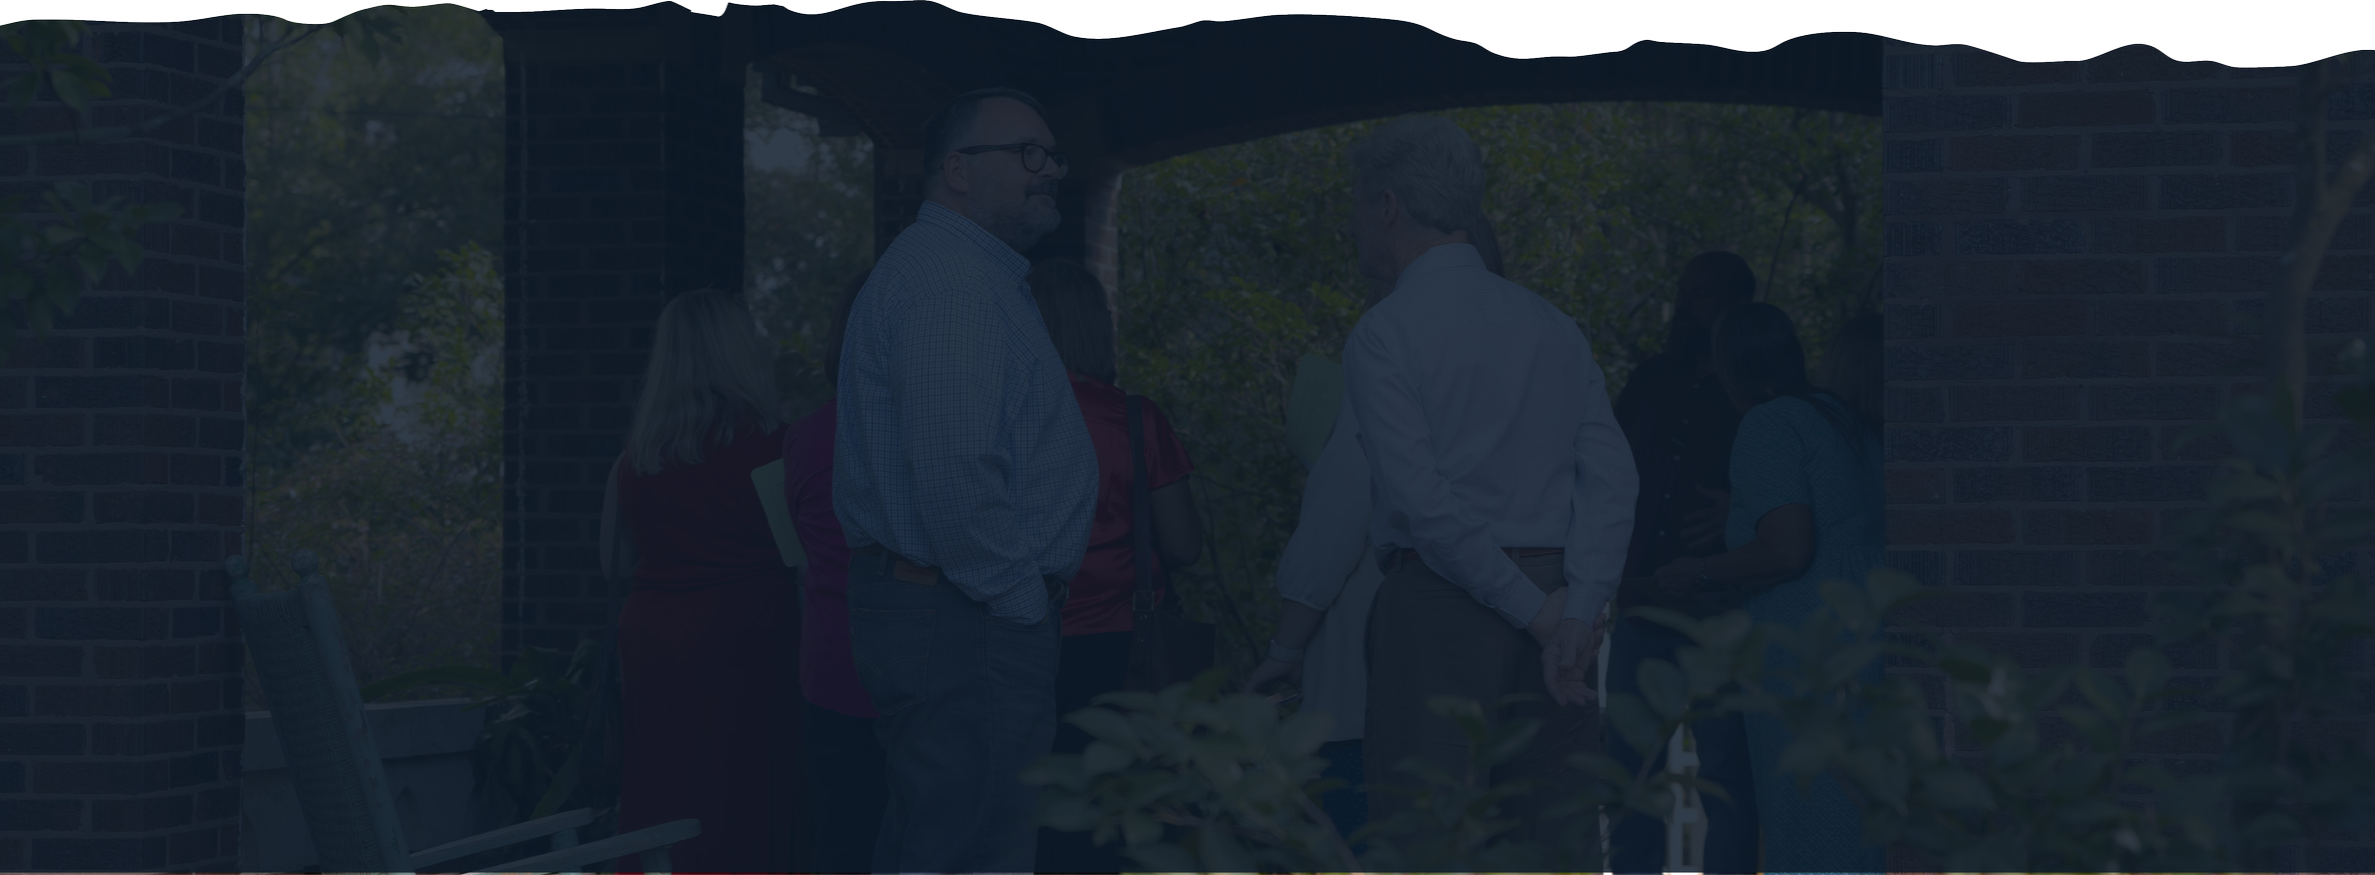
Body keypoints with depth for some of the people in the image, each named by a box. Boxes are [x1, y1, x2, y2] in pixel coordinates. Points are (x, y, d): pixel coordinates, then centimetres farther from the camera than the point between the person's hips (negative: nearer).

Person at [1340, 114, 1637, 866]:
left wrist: (1532, 609, -8)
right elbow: (1612, 475, 4)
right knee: (1559, 839, 4)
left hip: (1436, 607, -6)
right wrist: (1577, 612, -4)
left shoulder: (1384, 334, -4)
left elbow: (1423, 500, -13)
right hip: (1549, 596, 6)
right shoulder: (1548, 323, 14)